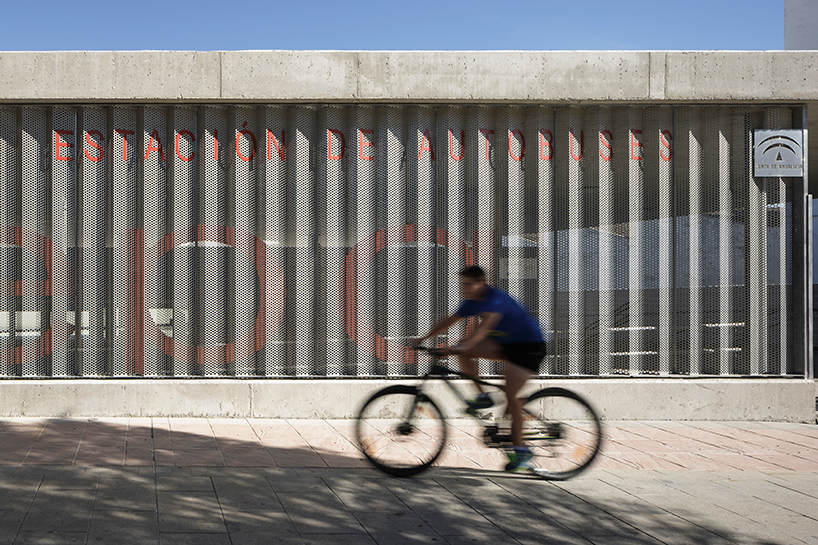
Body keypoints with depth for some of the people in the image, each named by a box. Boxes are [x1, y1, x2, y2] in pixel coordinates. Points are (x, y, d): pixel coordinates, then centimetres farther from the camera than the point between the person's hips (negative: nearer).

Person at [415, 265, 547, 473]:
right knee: (463, 350, -9)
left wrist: (461, 346, -52)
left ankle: (521, 451, -9)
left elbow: (484, 327, -40)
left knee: (510, 395, -18)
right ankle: (482, 396, 0)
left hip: (529, 346, -8)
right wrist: (424, 338, -3)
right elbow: (448, 321, 5)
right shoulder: (472, 302, 0)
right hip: (506, 344, 8)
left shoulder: (497, 299, -26)